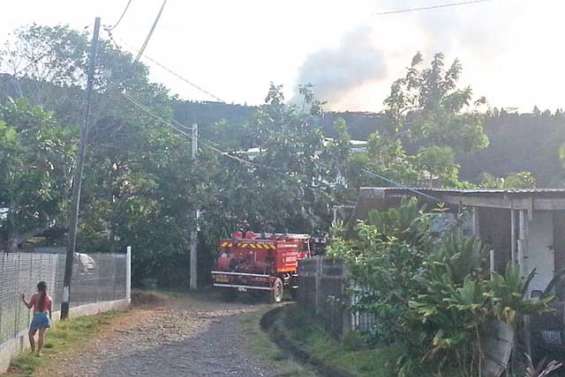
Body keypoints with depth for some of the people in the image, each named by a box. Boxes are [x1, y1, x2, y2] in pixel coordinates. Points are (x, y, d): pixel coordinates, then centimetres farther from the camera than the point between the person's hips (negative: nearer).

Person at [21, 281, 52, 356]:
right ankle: (39, 352, 3)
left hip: (37, 317, -2)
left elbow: (29, 306, -1)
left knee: (31, 334, 15)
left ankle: (33, 350, 12)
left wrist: (23, 299, 11)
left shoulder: (35, 296, -6)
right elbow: (50, 311, 6)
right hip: (45, 317, 3)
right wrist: (50, 319, 17)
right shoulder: (49, 298, 2)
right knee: (42, 335, 4)